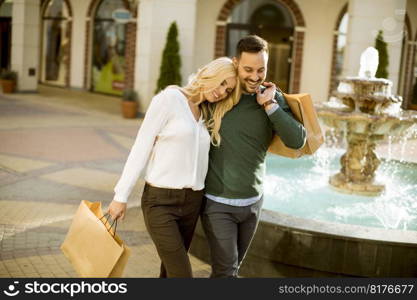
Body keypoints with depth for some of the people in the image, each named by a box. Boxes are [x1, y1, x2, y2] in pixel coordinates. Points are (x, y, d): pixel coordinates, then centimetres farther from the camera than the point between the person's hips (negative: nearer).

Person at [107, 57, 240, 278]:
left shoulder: (208, 115, 13)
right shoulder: (170, 98, -7)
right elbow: (141, 147, -8)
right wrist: (121, 195, -9)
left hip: (192, 202, 7)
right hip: (160, 200, -6)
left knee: (171, 269, 13)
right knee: (181, 273, -8)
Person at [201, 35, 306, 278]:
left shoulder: (273, 98, -3)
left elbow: (297, 140, -14)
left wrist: (269, 104, -18)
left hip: (253, 201, 3)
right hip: (218, 202, -3)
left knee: (234, 267, 19)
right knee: (226, 270, -5)